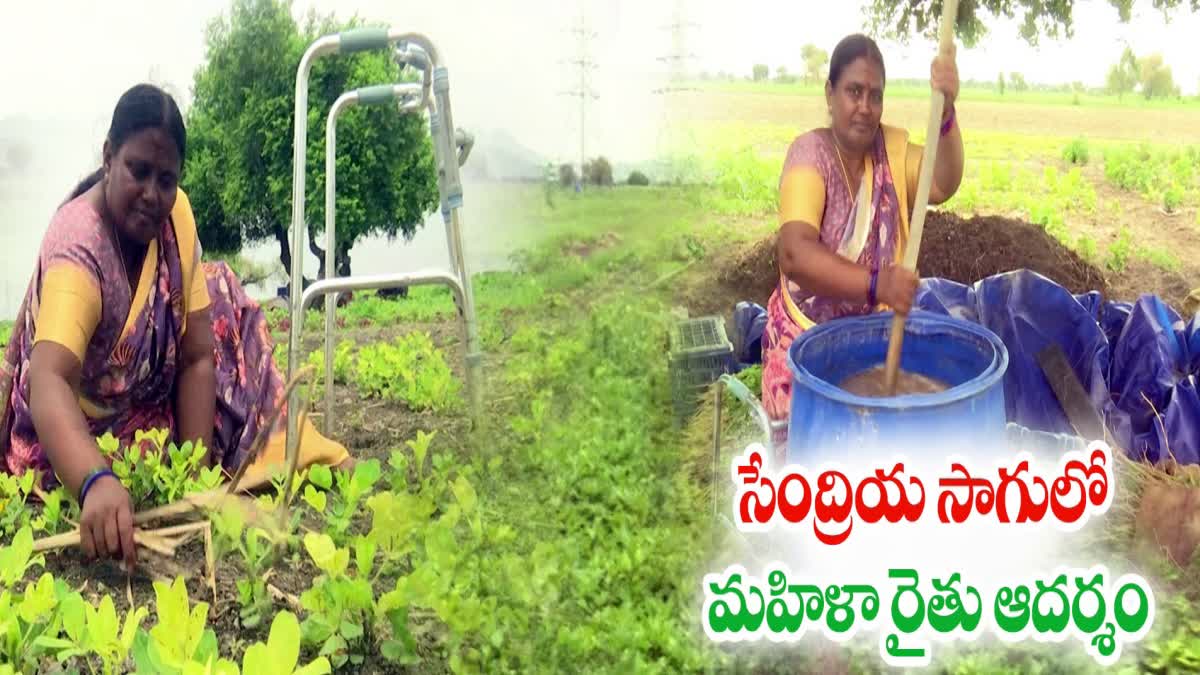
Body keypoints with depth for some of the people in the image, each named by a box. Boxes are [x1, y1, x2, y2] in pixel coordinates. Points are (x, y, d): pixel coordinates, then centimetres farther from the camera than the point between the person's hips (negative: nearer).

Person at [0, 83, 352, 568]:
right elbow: (47, 381, -49)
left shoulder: (175, 212, -13)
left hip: (147, 406, 5)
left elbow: (197, 356, -11)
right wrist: (96, 483, -68)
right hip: (80, 439, -5)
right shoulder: (77, 245, -34)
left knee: (224, 308, 2)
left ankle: (277, 452, 13)